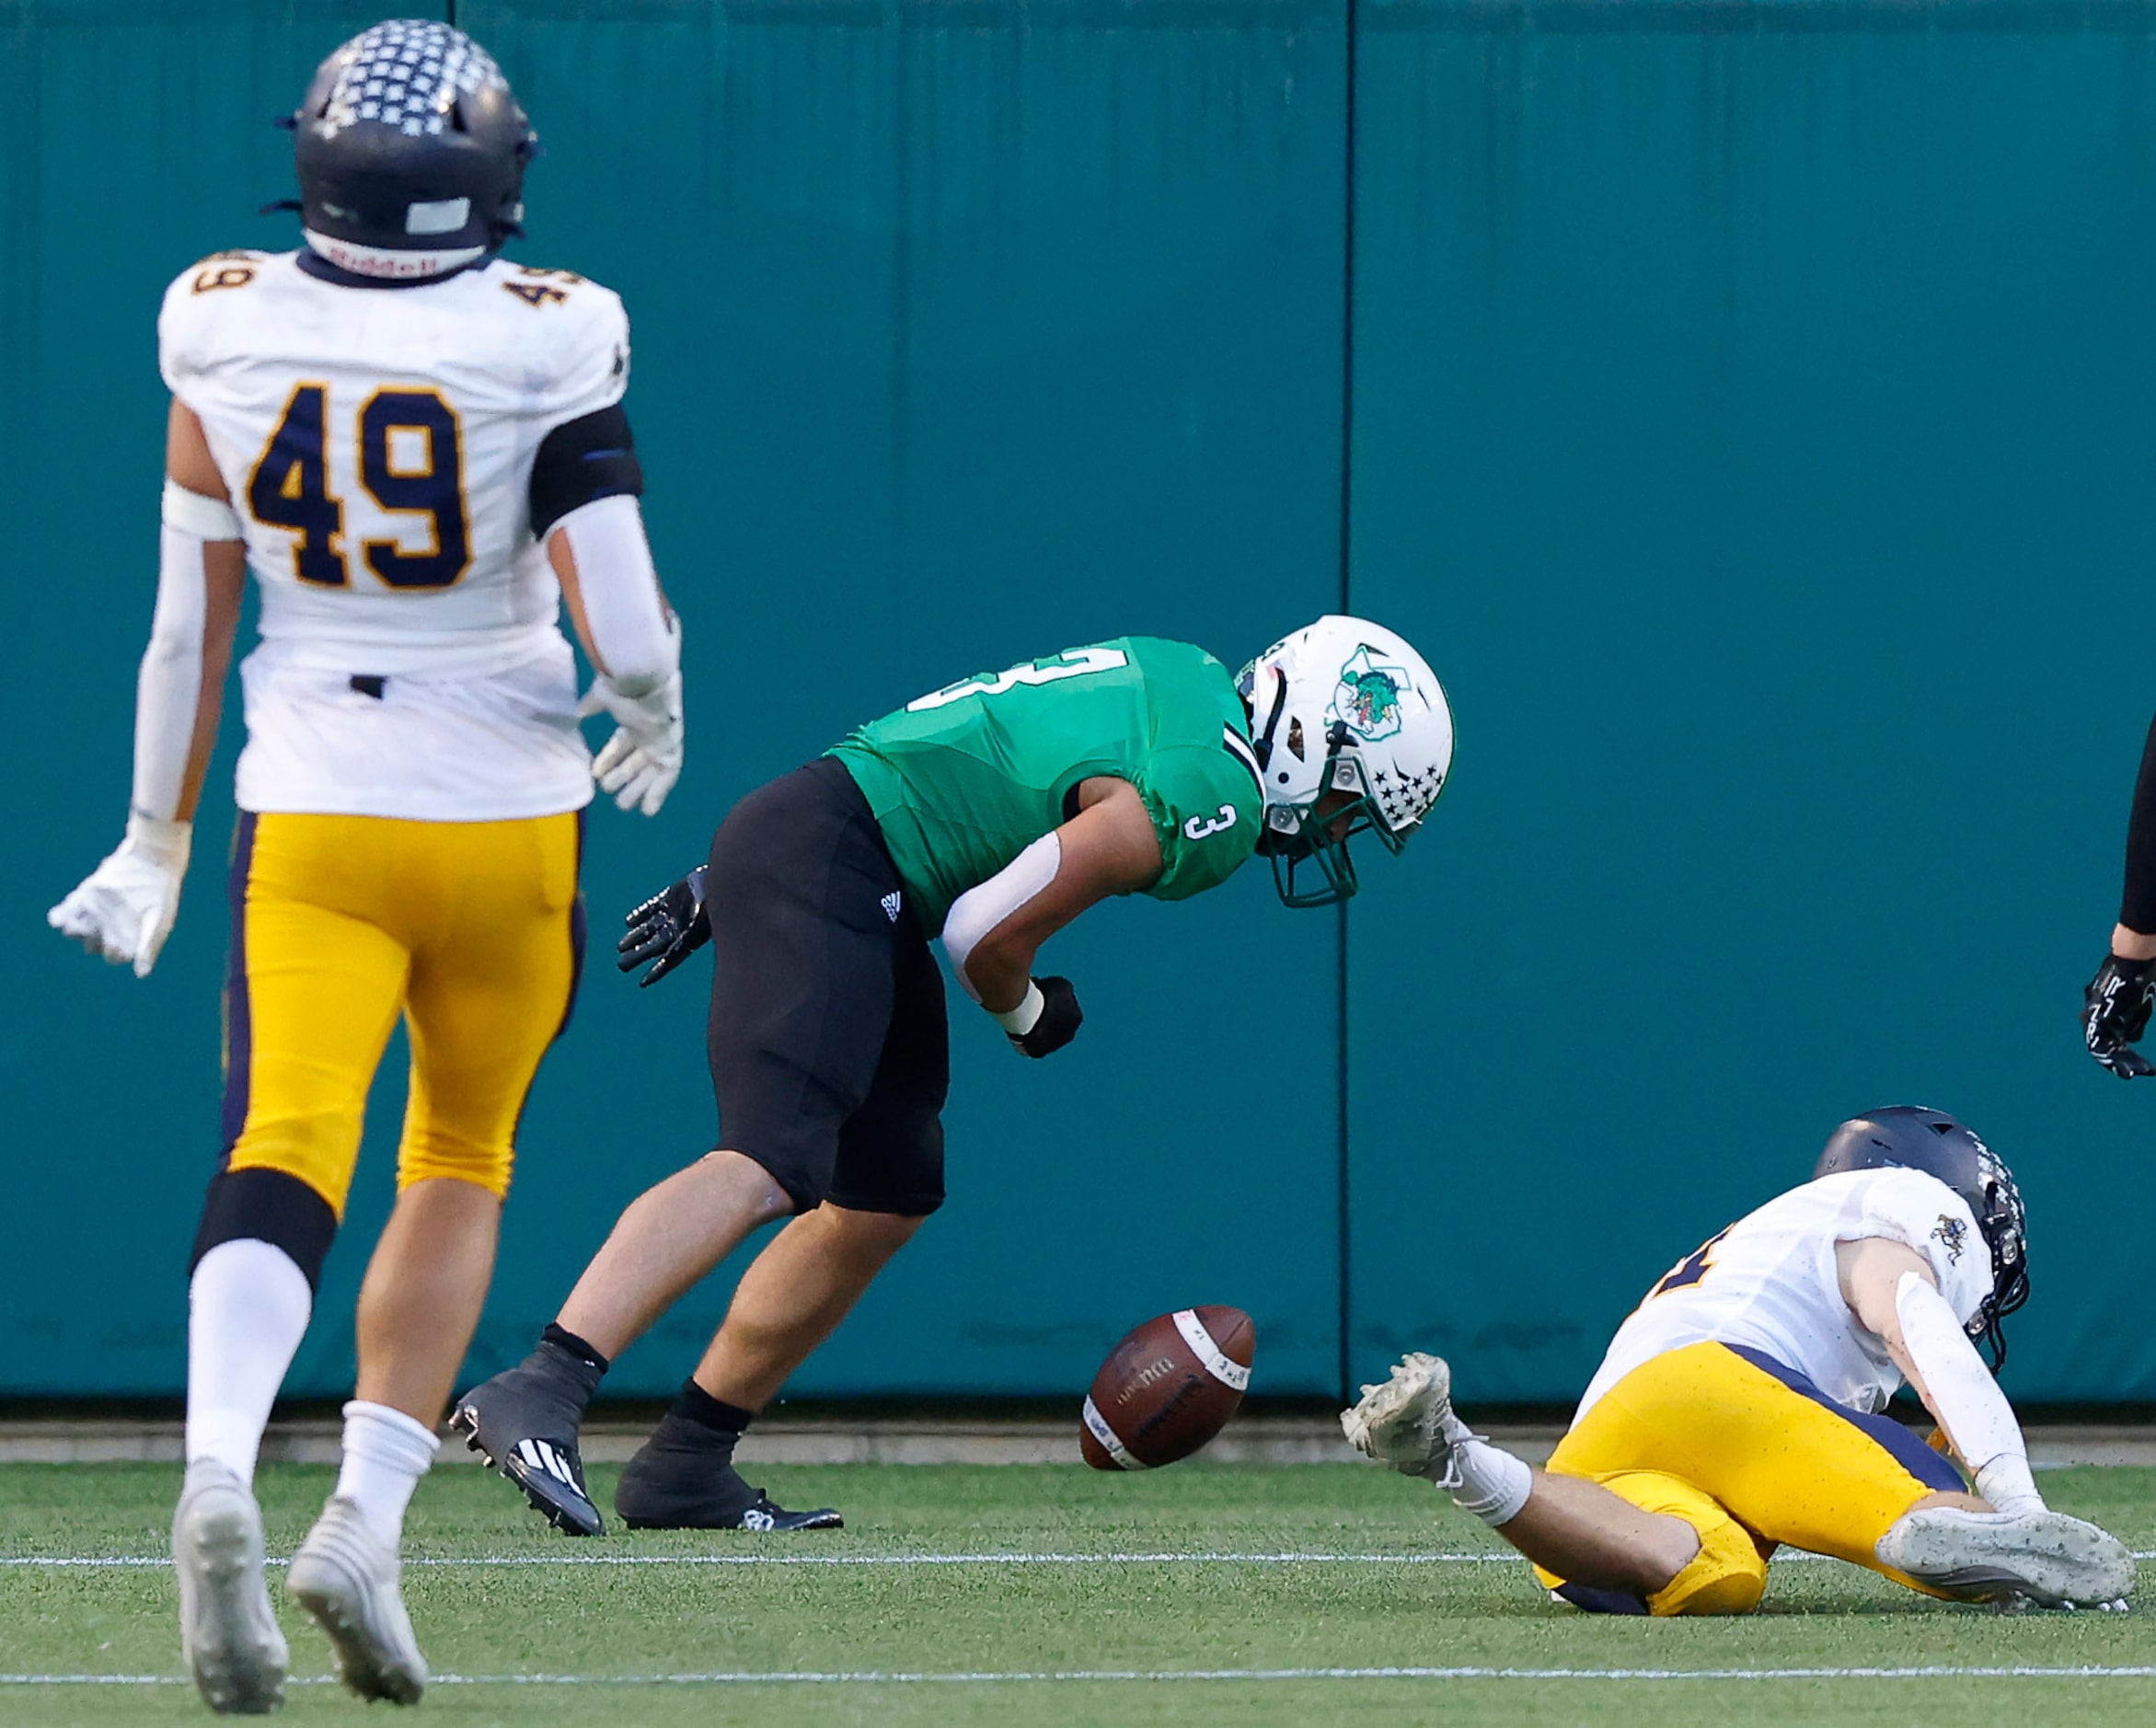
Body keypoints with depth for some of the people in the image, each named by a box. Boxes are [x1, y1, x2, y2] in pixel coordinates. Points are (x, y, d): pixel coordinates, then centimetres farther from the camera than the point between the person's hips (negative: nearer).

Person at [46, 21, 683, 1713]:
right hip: (505, 813, -1)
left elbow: (187, 631, 5)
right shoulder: (546, 347, -11)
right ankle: (367, 1522, 5)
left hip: (310, 816, 1)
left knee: (279, 1165, -9)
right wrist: (653, 716, 9)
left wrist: (156, 843, 18)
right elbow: (627, 630, -15)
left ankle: (220, 1468, -37)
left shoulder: (229, 339, -3)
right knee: (461, 1166, 19)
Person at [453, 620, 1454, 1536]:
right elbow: (990, 932, -15)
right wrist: (1029, 1014, 9)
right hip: (824, 867, -11)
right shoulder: (1211, 796, -13)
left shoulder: (1177, 681, 18)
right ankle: (538, 1393, -36)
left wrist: (722, 888, 22)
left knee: (884, 1202, 13)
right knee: (768, 1168, -23)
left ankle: (684, 1469, 17)